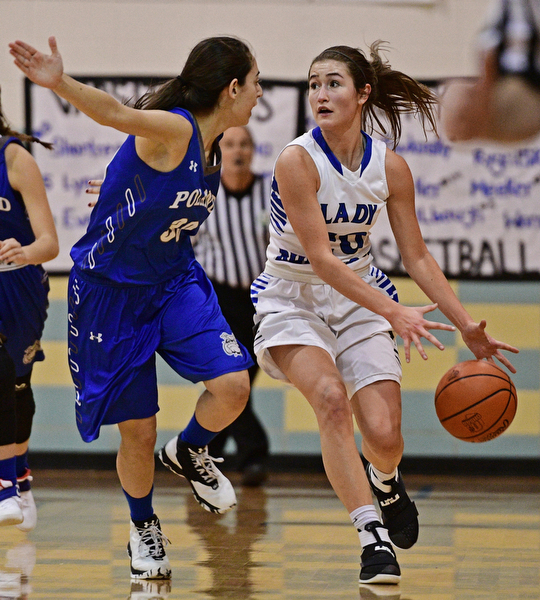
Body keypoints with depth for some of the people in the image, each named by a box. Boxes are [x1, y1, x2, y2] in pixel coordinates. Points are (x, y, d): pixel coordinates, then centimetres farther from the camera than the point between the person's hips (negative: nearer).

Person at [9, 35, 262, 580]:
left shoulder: (210, 148, 2)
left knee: (232, 384, -16)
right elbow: (116, 113, -43)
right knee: (137, 432, 1)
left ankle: (189, 453, 16)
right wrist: (60, 83, -58)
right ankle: (143, 528, 28)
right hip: (111, 289, -6)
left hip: (174, 280, 6)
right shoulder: (172, 129, -23)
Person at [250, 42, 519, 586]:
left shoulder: (389, 167, -8)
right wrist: (395, 313, -32)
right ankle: (373, 537, -24)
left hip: (359, 300, 3)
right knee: (331, 397, -31)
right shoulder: (297, 160, -21)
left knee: (384, 435, -10)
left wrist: (467, 327, -5)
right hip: (293, 299, -3)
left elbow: (416, 256, 0)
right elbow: (320, 259, -25)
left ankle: (384, 480, 30)